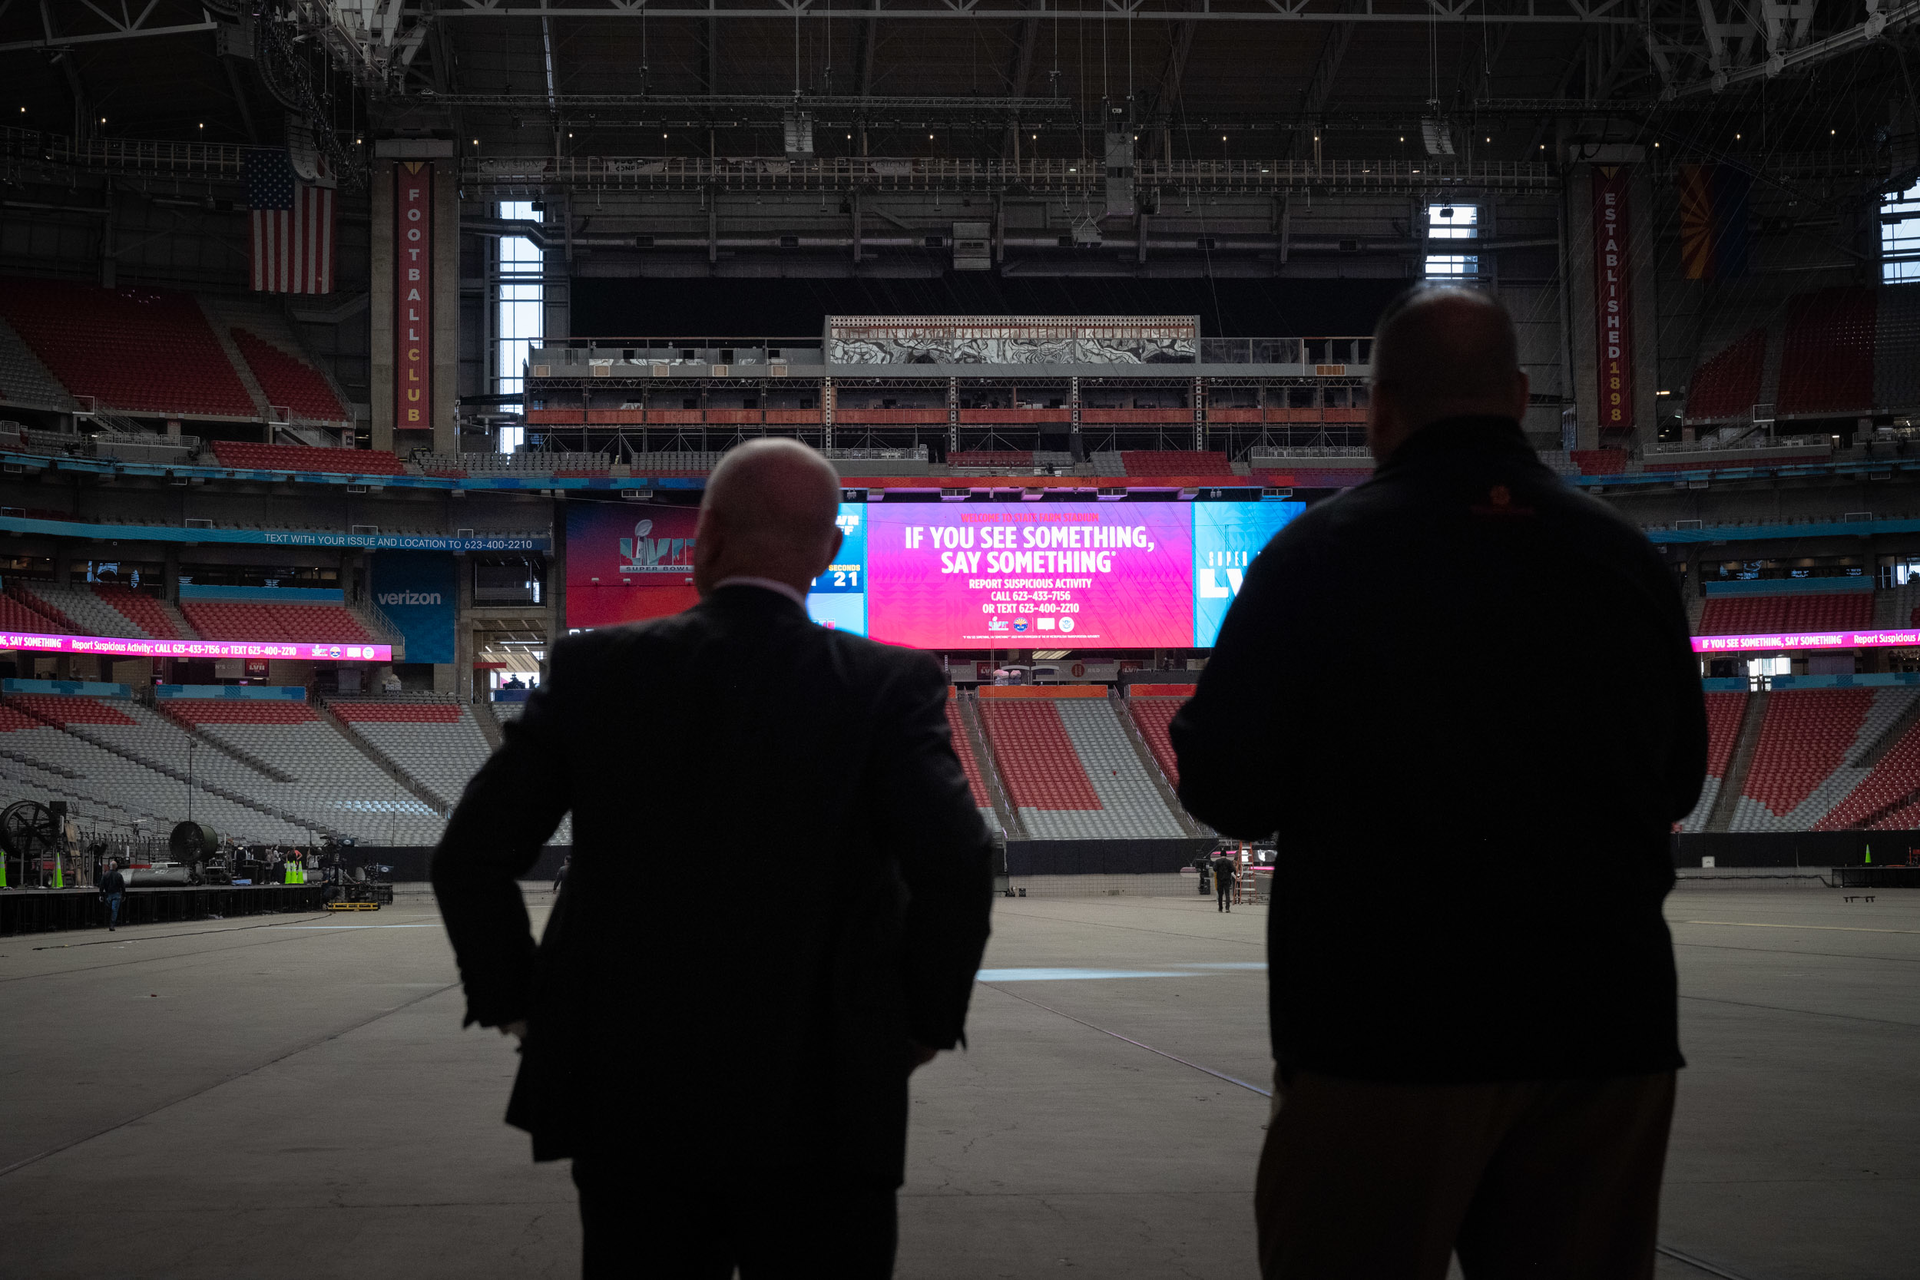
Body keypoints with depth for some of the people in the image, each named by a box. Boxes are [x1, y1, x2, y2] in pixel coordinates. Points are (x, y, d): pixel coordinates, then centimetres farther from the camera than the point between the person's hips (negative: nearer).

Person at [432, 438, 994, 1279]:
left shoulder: (594, 670, -1)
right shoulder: (889, 686, -7)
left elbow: (469, 856, -3)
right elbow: (956, 867, -19)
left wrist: (515, 1003, 10)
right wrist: (926, 1019, -3)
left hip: (625, 1101, 2)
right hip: (817, 1113, -2)